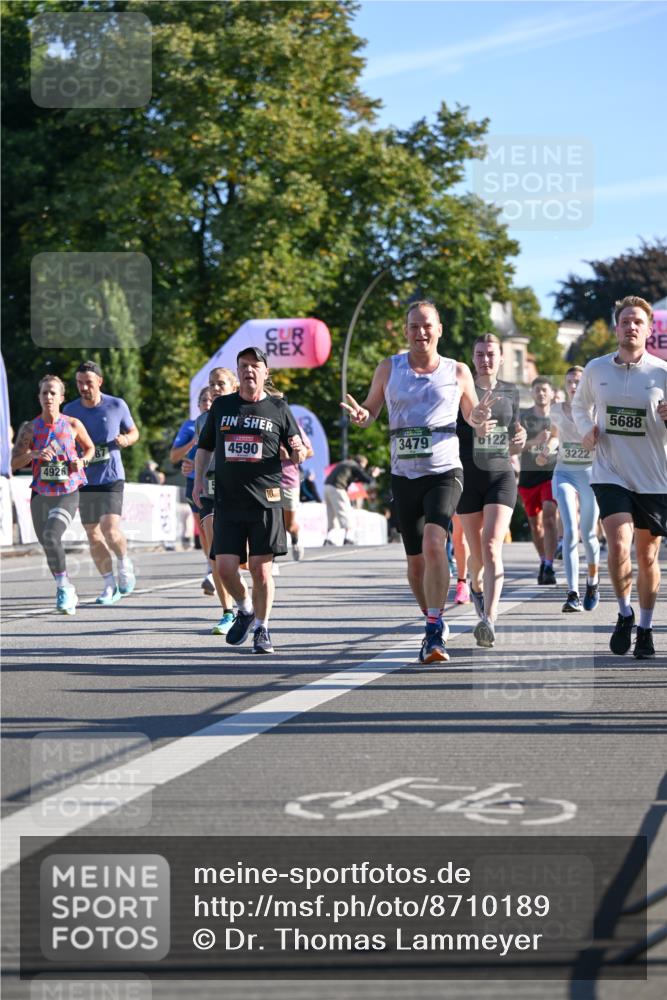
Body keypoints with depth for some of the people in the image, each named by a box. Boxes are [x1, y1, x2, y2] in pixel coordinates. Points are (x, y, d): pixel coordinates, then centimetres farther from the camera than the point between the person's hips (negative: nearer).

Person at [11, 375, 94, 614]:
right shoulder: (29, 428, -1)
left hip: (67, 495, -3)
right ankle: (68, 593, 32)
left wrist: (82, 461, -7)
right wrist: (34, 454, -23)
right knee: (49, 546, 11)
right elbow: (14, 463, -5)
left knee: (51, 536, -27)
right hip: (40, 495, 3)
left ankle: (63, 585, -11)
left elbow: (90, 448, 15)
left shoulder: (73, 424, -2)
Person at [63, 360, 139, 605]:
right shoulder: (70, 410, 2)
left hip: (111, 477, -3)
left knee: (110, 529, -19)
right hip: (84, 481, 3)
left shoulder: (117, 406, -2)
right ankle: (110, 585, 17)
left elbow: (134, 432, 10)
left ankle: (125, 563, 11)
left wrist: (126, 440, -12)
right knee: (93, 537, 4)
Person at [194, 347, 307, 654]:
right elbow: (204, 447, 21)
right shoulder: (221, 406, 11)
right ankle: (245, 609, 23)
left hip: (265, 501, -2)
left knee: (260, 568, -3)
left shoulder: (278, 409, 6)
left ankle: (261, 628, 13)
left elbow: (298, 458, 8)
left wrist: (299, 451, -15)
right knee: (225, 567, -5)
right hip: (227, 502, 2)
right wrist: (198, 479, 8)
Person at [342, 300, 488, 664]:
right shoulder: (389, 369, 7)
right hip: (404, 474, 3)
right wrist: (360, 415, -8)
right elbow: (371, 412, 16)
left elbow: (472, 416, 17)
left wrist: (480, 414, -7)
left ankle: (434, 630, -23)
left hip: (445, 471, -3)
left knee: (433, 542, -25)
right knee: (415, 560, 9)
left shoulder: (458, 372, 4)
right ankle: (434, 623, 31)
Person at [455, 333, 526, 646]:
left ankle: (489, 620, -27)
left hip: (501, 477, 0)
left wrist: (520, 441, -3)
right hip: (468, 478, 0)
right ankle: (476, 584, 47)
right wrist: (473, 430, -20)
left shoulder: (510, 392, 9)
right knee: (477, 551, 10)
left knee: (492, 546, -18)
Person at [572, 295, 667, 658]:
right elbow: (580, 405, 22)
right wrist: (586, 430, 2)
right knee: (618, 546, -18)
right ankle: (625, 615, 6)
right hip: (610, 474, 0)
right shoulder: (596, 369, 2)